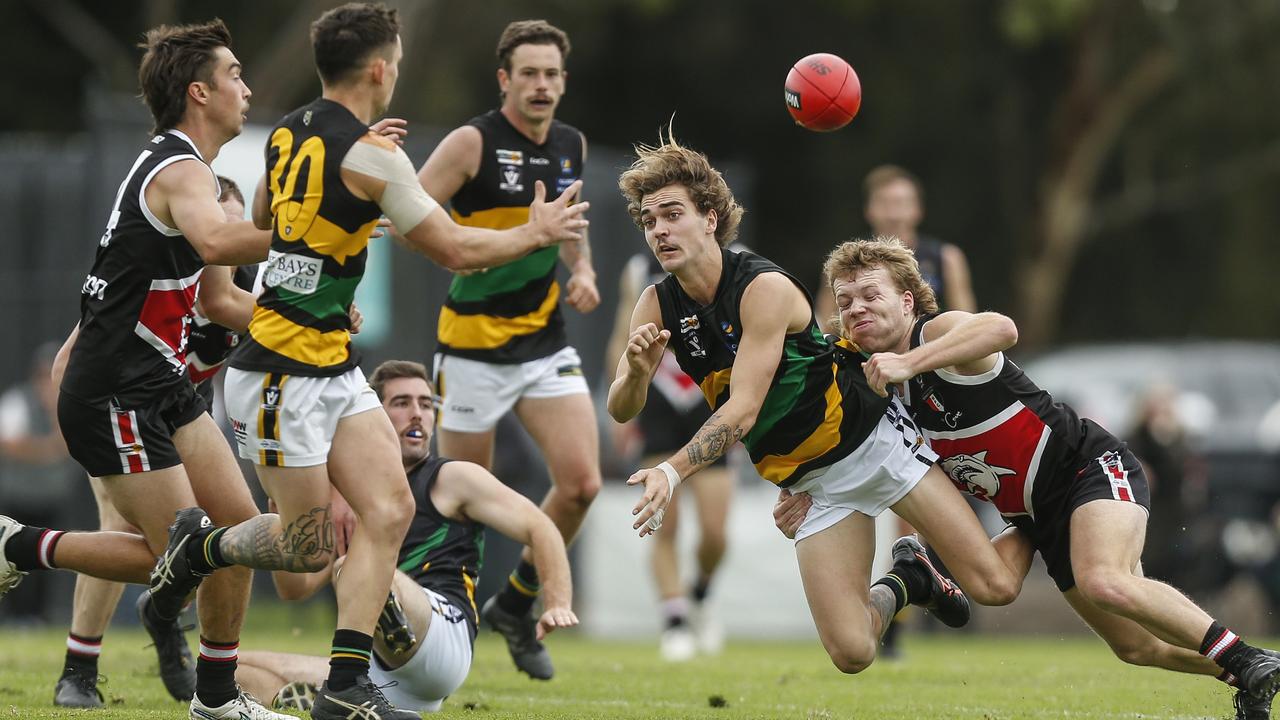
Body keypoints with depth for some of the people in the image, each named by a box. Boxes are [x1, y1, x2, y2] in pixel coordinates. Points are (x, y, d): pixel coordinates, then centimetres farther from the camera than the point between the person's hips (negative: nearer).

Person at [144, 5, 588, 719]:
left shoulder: (288, 133, 7)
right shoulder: (370, 155, -19)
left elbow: (262, 220, 26)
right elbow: (455, 249, -13)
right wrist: (536, 233, 3)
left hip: (335, 369, 9)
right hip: (282, 374, -9)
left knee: (389, 511, -2)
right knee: (310, 545, 0)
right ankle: (201, 546, 27)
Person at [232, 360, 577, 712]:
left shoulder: (453, 479, 11)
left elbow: (538, 527, 3)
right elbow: (295, 587, 22)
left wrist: (558, 605, -13)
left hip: (446, 632, -6)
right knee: (245, 668, -2)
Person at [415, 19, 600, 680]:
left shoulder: (572, 146, 7)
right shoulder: (473, 143, -12)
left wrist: (582, 269, 8)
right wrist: (471, 248, -29)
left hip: (545, 341, 5)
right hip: (473, 346, -5)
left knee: (581, 482, -9)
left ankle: (516, 605, 13)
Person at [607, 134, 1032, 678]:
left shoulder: (765, 288, -22)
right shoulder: (658, 305, -4)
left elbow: (742, 411, -28)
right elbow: (621, 410, -6)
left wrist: (672, 471, -42)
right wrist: (636, 371, -29)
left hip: (873, 438, -4)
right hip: (815, 483, 4)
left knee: (995, 587, -12)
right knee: (851, 653, -11)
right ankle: (903, 582, 22)